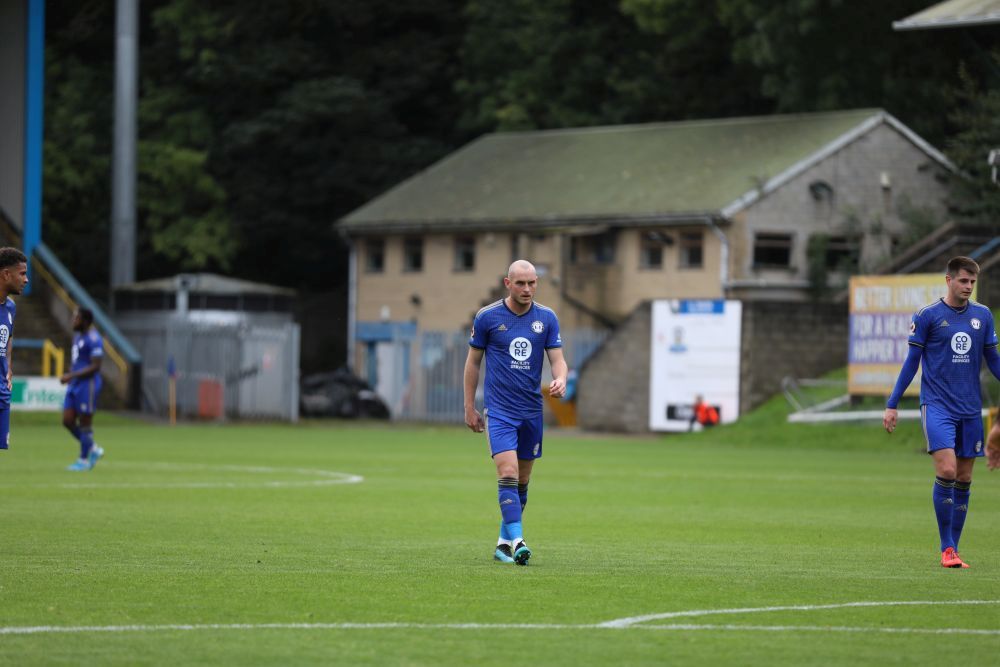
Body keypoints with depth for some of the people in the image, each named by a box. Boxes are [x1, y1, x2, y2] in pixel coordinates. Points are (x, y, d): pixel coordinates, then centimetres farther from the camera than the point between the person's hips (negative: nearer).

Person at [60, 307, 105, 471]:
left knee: (85, 423, -2)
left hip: (88, 384, -9)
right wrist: (69, 375, 8)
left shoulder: (93, 339, -15)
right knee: (68, 421, 5)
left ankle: (84, 460, 8)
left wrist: (71, 376, -21)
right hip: (74, 385, 9)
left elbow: (95, 367, -20)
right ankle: (94, 449, 19)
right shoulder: (78, 336, 15)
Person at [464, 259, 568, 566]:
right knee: (508, 473, -18)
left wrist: (560, 380, -21)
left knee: (522, 480, 10)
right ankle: (517, 541, -23)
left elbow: (558, 359, 3)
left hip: (532, 410, 4)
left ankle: (504, 542, 23)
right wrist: (470, 408, 4)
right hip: (499, 410, -4)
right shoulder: (487, 317, -4)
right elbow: (473, 361, 5)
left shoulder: (546, 318, 3)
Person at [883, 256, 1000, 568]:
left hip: (970, 409, 4)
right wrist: (892, 405, -1)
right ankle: (947, 549, -10)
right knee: (946, 470, -18)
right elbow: (912, 361, 2)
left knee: (964, 479, 4)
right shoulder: (927, 316, -3)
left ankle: (953, 550, 12)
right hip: (937, 405, -4)